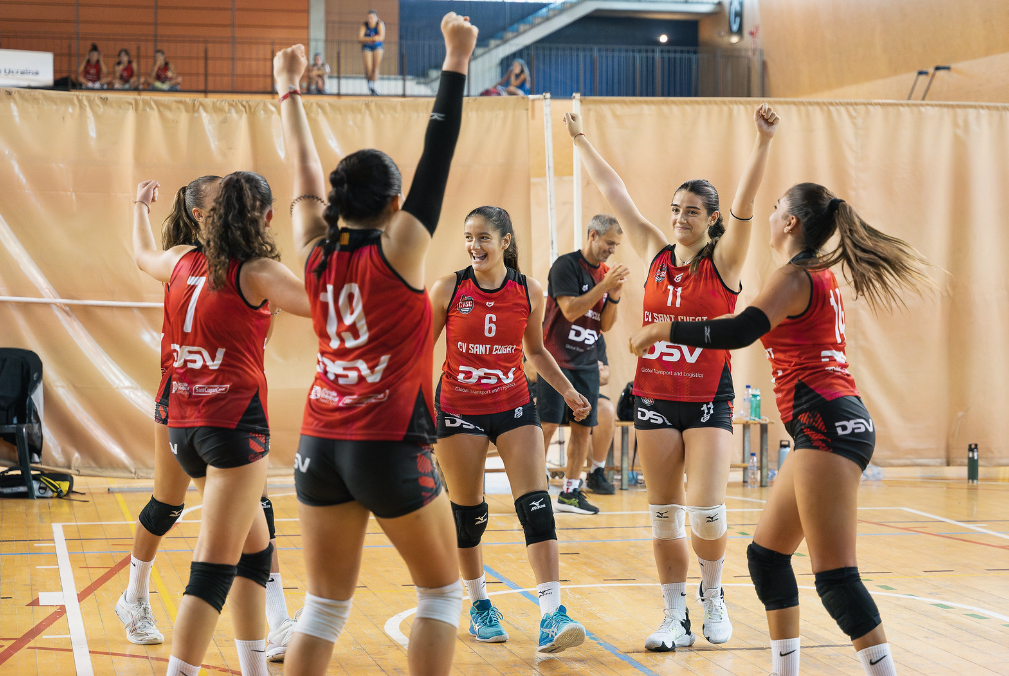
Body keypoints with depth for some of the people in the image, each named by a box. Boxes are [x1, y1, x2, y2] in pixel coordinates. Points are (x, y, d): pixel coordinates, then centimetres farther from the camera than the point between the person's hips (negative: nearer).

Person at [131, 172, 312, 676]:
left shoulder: (183, 262, 9)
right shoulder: (258, 271, -9)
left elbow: (143, 256, 32)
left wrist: (141, 206, 50)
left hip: (183, 422, 7)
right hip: (234, 422, -7)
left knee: (254, 549, 19)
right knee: (214, 568, -9)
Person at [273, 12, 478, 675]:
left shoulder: (318, 255, 3)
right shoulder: (396, 254, -9)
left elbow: (306, 172, 16)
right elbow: (437, 158, -9)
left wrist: (290, 90, 28)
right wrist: (456, 63, -6)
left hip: (321, 445, 5)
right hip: (391, 447, -5)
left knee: (326, 605, 9)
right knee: (443, 591, 12)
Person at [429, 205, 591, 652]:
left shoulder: (529, 292, -2)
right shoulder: (448, 289, -7)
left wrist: (567, 390, 5)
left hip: (514, 406, 1)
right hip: (458, 411, -1)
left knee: (536, 506, -12)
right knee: (467, 513, 6)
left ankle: (551, 613, -16)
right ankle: (480, 606, 26)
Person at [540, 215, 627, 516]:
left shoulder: (605, 272, 11)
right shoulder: (566, 265, -9)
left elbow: (605, 325, 11)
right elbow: (570, 309, -19)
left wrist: (614, 296, -6)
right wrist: (604, 285, -20)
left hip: (587, 363, 7)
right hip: (557, 359, -7)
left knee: (583, 428, 5)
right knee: (547, 425, -9)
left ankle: (570, 493, 12)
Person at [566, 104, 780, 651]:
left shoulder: (723, 261, -4)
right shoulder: (655, 253, 6)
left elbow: (744, 203, -19)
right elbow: (613, 192, 10)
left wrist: (763, 142, -31)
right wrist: (580, 141, 13)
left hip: (709, 401, -4)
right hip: (654, 400, 4)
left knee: (707, 514, -12)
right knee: (664, 517, 5)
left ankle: (712, 593, 15)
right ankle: (675, 618, 14)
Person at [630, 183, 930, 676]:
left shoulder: (795, 277, -11)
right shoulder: (821, 274, 17)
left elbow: (737, 332, -26)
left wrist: (661, 330, -16)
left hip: (827, 427, -10)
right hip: (823, 431, 10)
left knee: (834, 576, -14)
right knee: (765, 555, 16)